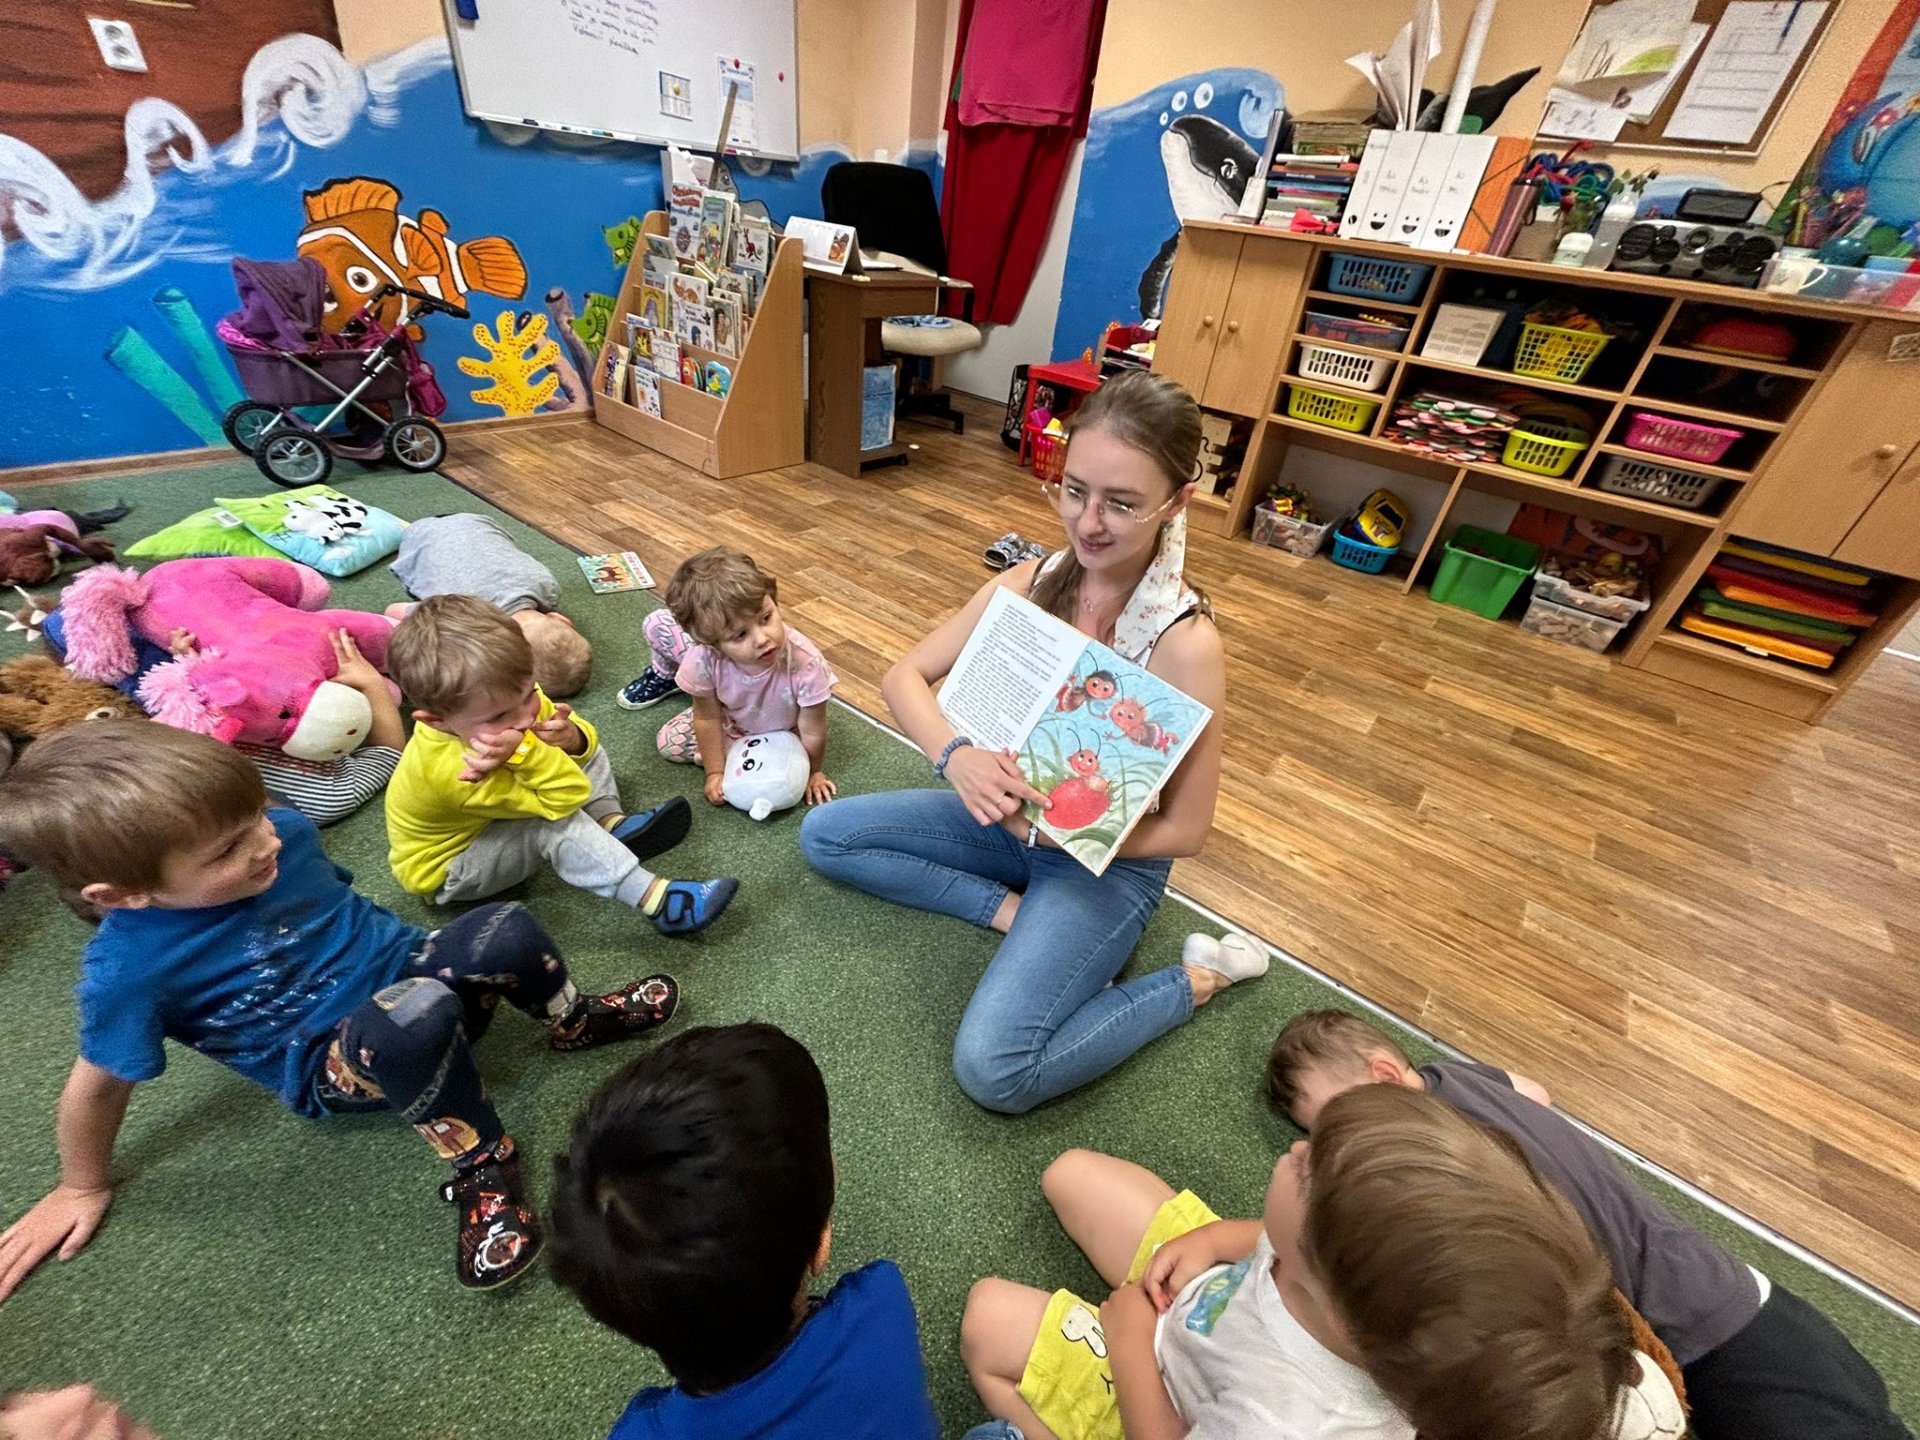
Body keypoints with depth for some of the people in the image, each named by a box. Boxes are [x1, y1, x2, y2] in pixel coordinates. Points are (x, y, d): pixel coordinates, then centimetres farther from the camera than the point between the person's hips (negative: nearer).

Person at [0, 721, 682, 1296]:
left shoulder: (286, 831, -10)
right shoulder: (128, 965, -19)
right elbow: (98, 1085, -1)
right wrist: (83, 1188, 13)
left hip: (407, 964, 4)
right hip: (335, 1068, -4)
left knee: (506, 930, -29)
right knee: (415, 1020, -40)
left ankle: (575, 1021, 0)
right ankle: (481, 1163, -16)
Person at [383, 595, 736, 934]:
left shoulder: (510, 699, -22)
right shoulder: (456, 771, -42)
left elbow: (582, 743, -11)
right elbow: (565, 797, -39)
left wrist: (570, 737, -34)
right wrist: (522, 750, -53)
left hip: (488, 817, 8)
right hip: (446, 871, -8)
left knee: (582, 745, 3)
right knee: (555, 821, -36)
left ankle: (611, 824, -11)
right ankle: (655, 899, -34)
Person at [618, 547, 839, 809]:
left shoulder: (806, 663, -44)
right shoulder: (704, 658, -37)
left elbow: (812, 733, -26)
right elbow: (707, 718, -17)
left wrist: (813, 773, -11)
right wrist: (715, 772, -13)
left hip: (776, 731, -2)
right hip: (727, 712, 2)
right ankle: (664, 675, 31)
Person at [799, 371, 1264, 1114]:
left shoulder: (1186, 642, -26)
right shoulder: (1031, 583, -12)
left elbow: (1184, 831, -18)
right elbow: (905, 675, -9)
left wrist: (1054, 831, -29)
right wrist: (956, 755, -29)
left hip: (1108, 861, -5)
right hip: (1013, 815, 6)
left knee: (994, 1072, -21)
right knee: (822, 835, 4)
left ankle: (1196, 979, 0)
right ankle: (1012, 909, 0)